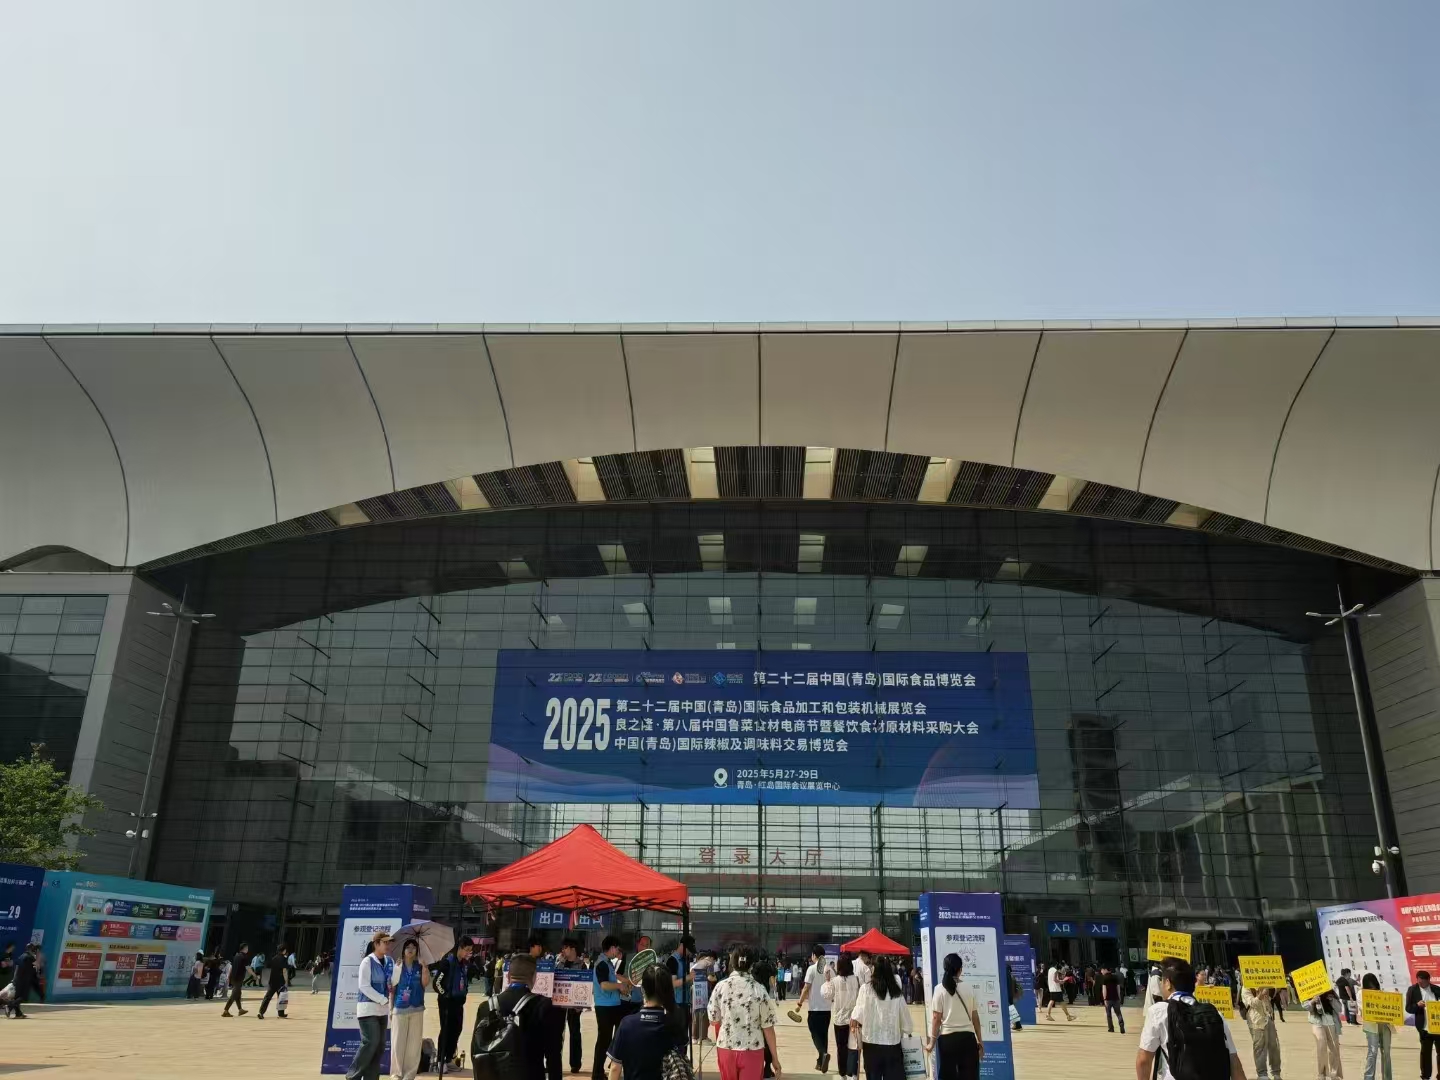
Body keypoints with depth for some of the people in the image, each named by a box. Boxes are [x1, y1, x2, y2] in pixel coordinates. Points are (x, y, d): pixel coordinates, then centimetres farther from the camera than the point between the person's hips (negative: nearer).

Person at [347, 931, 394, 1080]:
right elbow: (363, 986, -16)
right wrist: (383, 999, -15)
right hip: (368, 1008, -7)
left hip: (382, 1009, 7)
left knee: (380, 1045, 6)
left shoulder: (389, 961, 8)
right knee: (370, 1042, -11)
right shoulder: (367, 961, -11)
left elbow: (394, 982, 6)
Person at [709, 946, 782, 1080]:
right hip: (752, 1050, -2)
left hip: (726, 1048, 2)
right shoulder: (759, 989, -8)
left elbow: (713, 1021, 2)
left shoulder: (720, 987, -5)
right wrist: (775, 1057, 3)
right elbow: (768, 1027, -6)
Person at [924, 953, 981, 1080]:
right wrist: (980, 1041, 18)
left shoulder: (940, 989, -5)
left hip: (948, 1038, -2)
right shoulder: (969, 989, 2)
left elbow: (936, 1018, -6)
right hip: (968, 1037, 2)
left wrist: (932, 1041, 2)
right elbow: (975, 1018, 7)